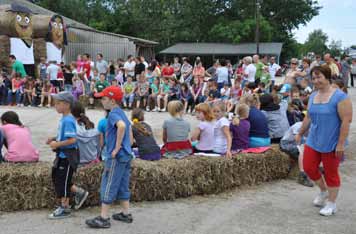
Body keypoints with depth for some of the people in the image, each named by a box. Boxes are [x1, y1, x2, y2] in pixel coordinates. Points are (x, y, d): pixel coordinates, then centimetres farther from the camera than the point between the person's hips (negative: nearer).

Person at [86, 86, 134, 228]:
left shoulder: (113, 114, -12)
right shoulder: (122, 114, 14)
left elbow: (121, 126, -35)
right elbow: (130, 139, 18)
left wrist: (117, 148, -28)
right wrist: (126, 148, 17)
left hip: (116, 156, -9)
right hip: (127, 155, 9)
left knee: (108, 186, -1)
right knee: (123, 186, 16)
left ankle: (104, 218, 5)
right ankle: (126, 214, 24)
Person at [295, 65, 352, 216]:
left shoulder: (340, 97, -15)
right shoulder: (313, 96, 6)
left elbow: (346, 121, -18)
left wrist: (341, 143, -20)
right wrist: (300, 134, 18)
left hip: (331, 143, -6)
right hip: (313, 141, 6)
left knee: (331, 173, 5)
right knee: (308, 168, 7)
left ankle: (331, 203, 23)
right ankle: (324, 191, 34)